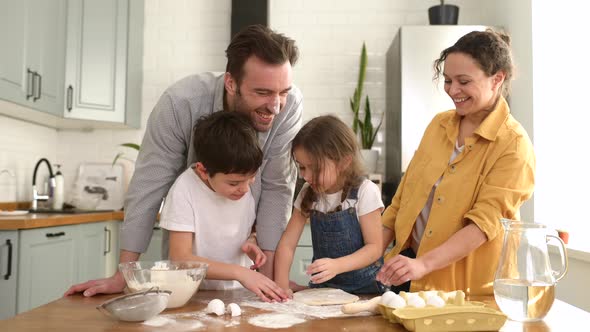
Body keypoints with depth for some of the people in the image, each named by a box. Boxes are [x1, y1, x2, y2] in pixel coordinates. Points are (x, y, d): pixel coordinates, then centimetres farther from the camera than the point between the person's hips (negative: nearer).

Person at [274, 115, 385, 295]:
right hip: (322, 287, 4)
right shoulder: (308, 194, 3)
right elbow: (287, 244, 1)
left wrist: (337, 266, -25)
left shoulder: (364, 192, -10)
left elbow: (374, 247, -10)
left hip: (363, 288, -3)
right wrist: (281, 285, -13)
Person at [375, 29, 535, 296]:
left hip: (466, 288, -5)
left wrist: (423, 264, -31)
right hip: (408, 267, 5)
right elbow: (403, 196, 9)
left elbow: (484, 223, -20)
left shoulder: (513, 144, -12)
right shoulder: (439, 124, 4)